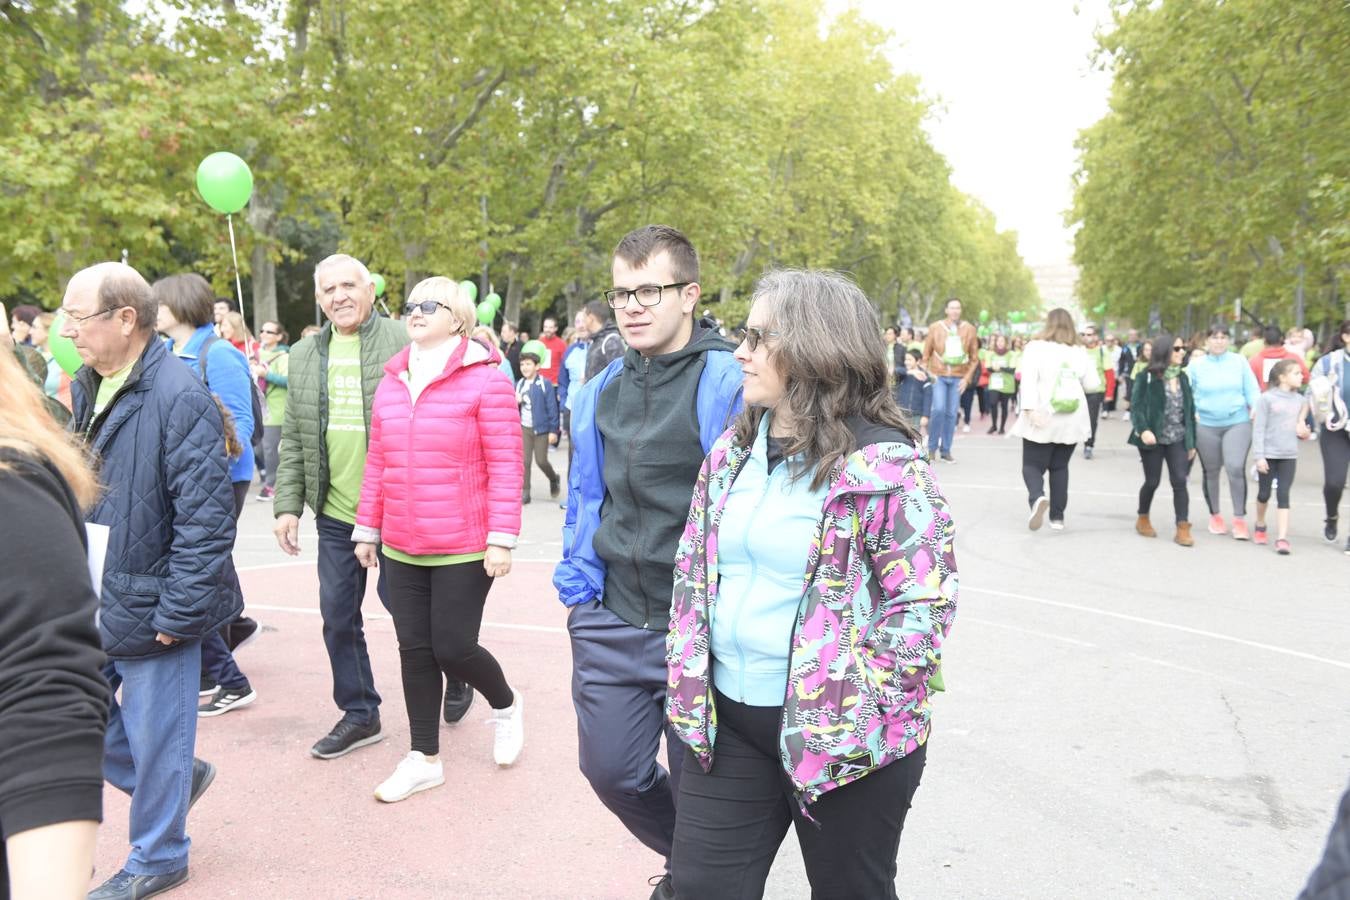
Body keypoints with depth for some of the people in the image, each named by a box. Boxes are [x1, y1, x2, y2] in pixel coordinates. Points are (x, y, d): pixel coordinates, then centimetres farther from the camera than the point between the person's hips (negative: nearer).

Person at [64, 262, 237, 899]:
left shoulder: (179, 397, -19)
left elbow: (206, 518, -21)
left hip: (148, 605, -8)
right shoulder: (85, 391, 8)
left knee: (156, 737, 7)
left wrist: (177, 612, -20)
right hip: (88, 605, 8)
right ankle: (176, 778, 38)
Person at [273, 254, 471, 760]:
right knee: (337, 617, 10)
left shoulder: (404, 343, -8)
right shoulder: (304, 357, 9)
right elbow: (293, 440, 13)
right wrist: (288, 504, 7)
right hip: (335, 513, 5)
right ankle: (359, 714, 27)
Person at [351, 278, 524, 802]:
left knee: (452, 647, -1)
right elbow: (376, 462, 13)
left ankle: (507, 706, 31)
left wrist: (502, 537, -15)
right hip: (401, 547, 6)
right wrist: (367, 529, 14)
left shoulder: (484, 380, -8)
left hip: (464, 548, -5)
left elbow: (504, 466, -11)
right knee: (414, 650, 10)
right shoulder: (391, 382, 9)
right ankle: (424, 758, 25)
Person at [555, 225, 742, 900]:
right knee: (612, 771, 14)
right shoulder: (599, 393, 7)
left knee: (697, 787, 9)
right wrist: (576, 586, 12)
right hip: (610, 622, 6)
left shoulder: (729, 385, -13)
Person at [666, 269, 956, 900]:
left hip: (843, 739, -5)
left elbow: (926, 601, -16)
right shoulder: (733, 450, 5)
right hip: (727, 718, 6)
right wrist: (687, 679, 8)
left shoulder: (885, 464, -16)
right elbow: (693, 568, 13)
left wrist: (854, 705, -16)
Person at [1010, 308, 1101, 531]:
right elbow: (1092, 385, 7)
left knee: (1033, 465, 5)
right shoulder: (1080, 352, 4)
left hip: (1043, 419, -3)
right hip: (1071, 420, 3)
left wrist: (1030, 408, -20)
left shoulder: (1036, 347, -4)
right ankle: (1057, 516, 13)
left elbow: (1028, 380, -15)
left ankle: (1037, 498, -24)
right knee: (1060, 466, 16)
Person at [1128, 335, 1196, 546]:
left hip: (1177, 439, 4)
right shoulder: (1147, 377, -7)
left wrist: (1191, 442, 11)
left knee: (1180, 482, -6)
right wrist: (1143, 430, -28)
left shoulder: (1182, 378, 9)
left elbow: (1189, 410, 12)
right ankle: (1143, 519, 28)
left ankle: (1183, 529, -4)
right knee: (1152, 481, 5)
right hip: (1153, 439, -4)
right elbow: (1137, 407, -11)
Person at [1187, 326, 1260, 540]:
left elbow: (1252, 389, 5)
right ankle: (1215, 515, 26)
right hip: (1206, 426, 1)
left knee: (1235, 468, -14)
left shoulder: (1239, 362, 4)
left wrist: (1256, 408, -12)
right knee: (1211, 472, 10)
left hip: (1238, 423, -1)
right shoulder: (1196, 365, 3)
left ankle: (1239, 518, -3)